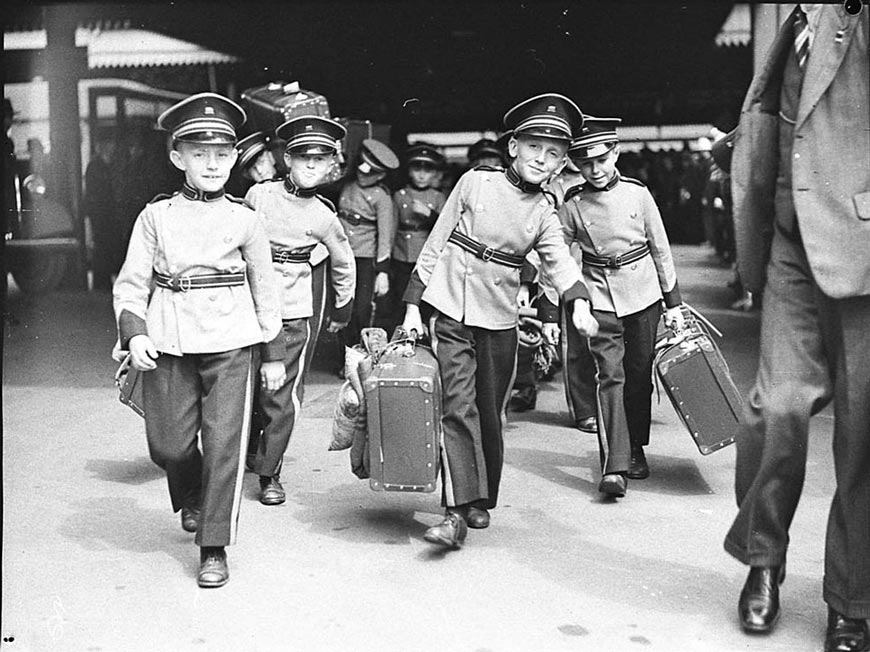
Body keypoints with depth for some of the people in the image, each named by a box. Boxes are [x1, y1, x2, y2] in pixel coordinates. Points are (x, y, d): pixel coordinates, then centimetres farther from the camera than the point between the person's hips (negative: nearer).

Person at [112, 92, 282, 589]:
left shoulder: (244, 219, 4)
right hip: (168, 344, 1)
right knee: (167, 444, 6)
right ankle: (192, 500, 40)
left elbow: (265, 288, 9)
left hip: (229, 343, -1)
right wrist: (133, 333, -12)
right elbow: (131, 283, 4)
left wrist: (274, 354, 10)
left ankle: (215, 549, 8)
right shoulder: (156, 216, 5)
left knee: (224, 443, -5)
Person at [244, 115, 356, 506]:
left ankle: (269, 472, 13)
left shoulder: (323, 218, -3)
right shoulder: (258, 194, -1)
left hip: (294, 314, -1)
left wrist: (342, 312, 22)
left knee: (281, 396, -2)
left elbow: (343, 266, 13)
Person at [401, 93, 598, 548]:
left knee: (491, 412, 9)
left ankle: (482, 500, 27)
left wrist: (579, 302, -31)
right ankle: (457, 512, -11)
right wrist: (413, 305, -1)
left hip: (500, 320, 3)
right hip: (451, 310, -2)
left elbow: (559, 258, -10)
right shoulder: (476, 182, 0)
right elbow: (435, 243, 2)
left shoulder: (544, 213, 7)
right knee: (457, 406, -11)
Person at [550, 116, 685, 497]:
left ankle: (636, 449, 29)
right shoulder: (572, 205, -3)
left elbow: (661, 249, 5)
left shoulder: (637, 193, -2)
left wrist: (673, 302, 6)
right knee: (610, 376, -12)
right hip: (600, 298, -1)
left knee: (640, 375, 10)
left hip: (643, 293, 2)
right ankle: (614, 466, -14)